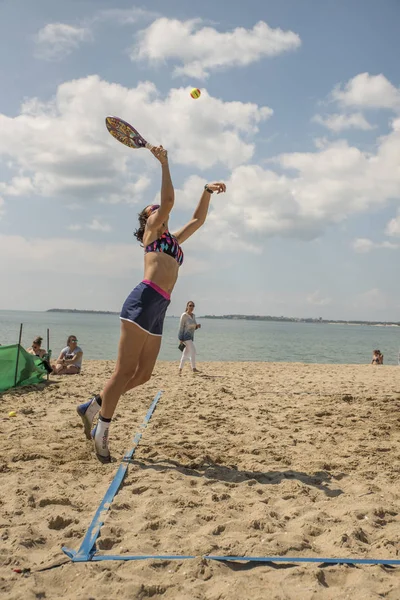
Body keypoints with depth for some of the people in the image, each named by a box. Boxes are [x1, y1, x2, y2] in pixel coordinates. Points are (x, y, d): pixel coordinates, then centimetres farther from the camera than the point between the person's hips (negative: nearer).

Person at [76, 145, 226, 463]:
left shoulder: (173, 240, 29)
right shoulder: (151, 232, 9)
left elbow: (198, 219, 35)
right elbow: (169, 199, -3)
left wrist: (207, 191, 32)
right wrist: (164, 163, 0)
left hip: (158, 310, 8)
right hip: (144, 301, -8)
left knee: (143, 374, 6)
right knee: (125, 370, -8)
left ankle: (93, 406, 20)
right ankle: (102, 432, -1)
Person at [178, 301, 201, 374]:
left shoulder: (193, 315, 11)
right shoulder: (184, 315, -12)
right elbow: (181, 327, -14)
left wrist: (197, 326, -4)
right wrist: (181, 339, -18)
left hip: (191, 336, 8)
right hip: (185, 335, -8)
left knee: (186, 353, 9)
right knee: (193, 350, -16)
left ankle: (180, 369, 16)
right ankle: (194, 368, -15)